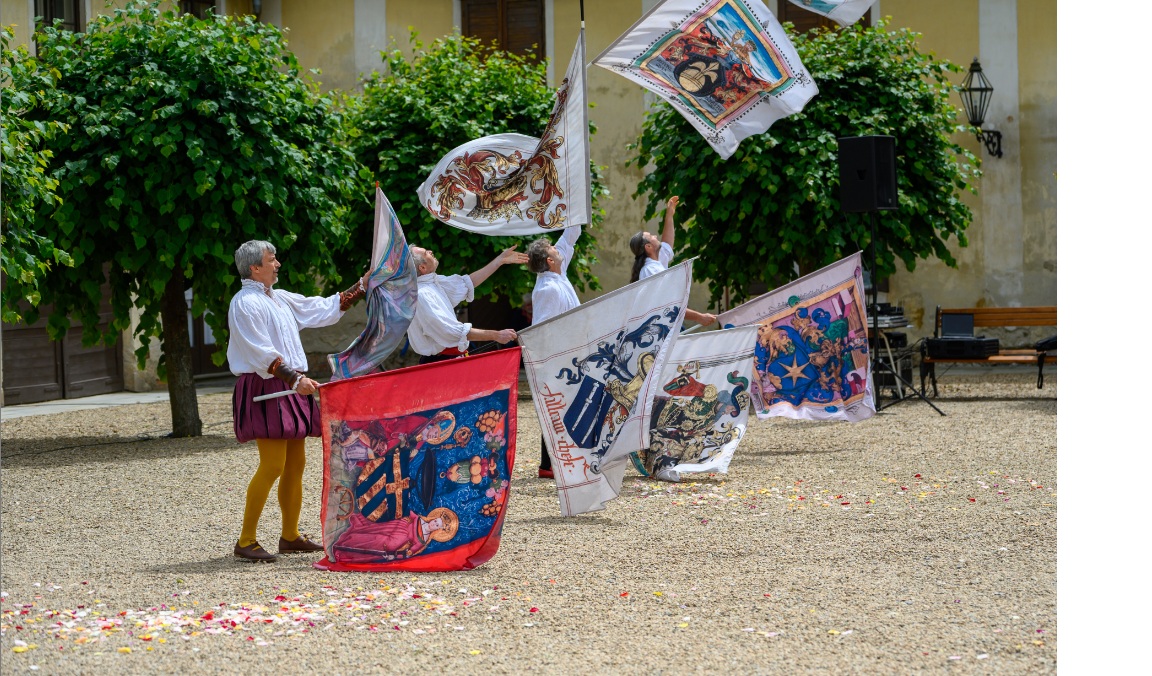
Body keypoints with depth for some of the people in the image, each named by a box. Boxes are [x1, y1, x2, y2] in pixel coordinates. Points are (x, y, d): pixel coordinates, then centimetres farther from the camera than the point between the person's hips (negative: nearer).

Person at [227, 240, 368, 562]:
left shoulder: (280, 299, 17)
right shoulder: (245, 303, -10)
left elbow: (324, 308, 26)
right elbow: (262, 354, -17)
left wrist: (362, 286, 25)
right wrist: (295, 378, -23)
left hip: (290, 390, 9)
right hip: (265, 391, -9)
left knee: (295, 465, 9)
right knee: (273, 465, -14)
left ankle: (290, 536, 17)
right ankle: (246, 540, -10)